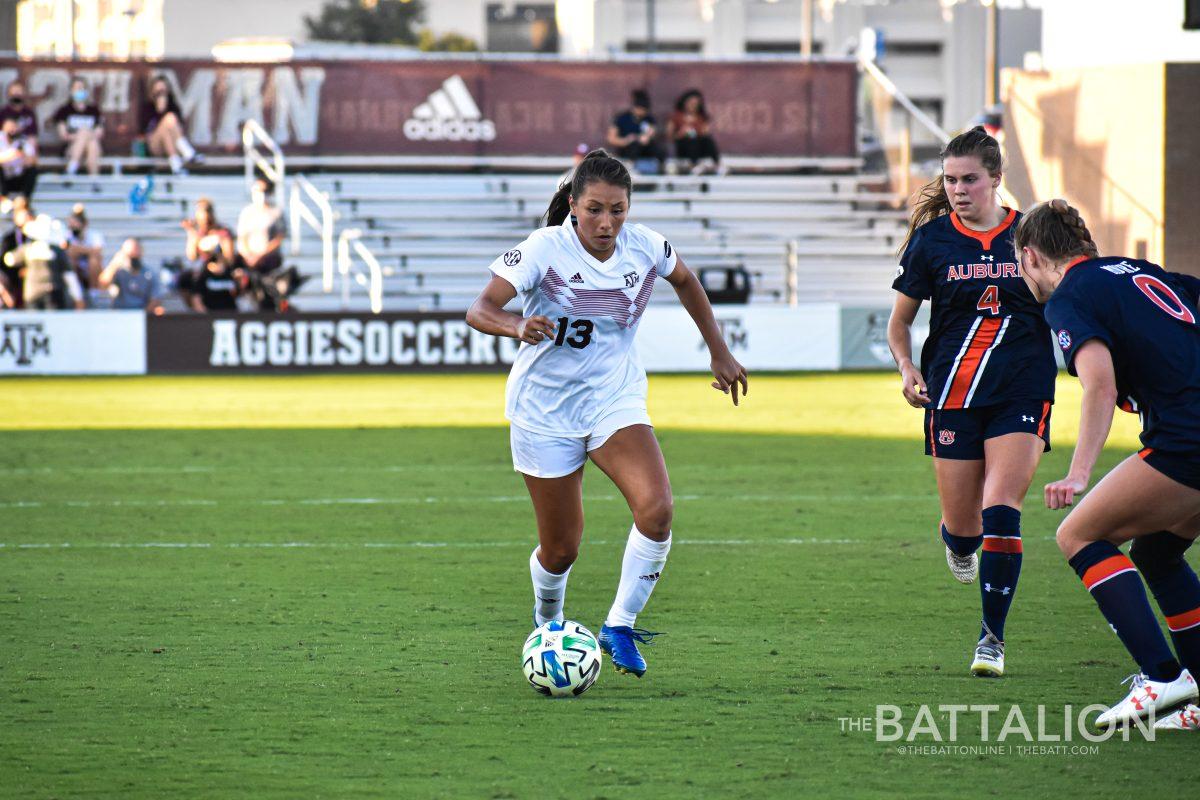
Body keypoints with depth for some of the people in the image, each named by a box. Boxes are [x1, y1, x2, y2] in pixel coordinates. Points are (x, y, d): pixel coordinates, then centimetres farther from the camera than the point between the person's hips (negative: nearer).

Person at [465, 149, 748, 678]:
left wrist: (720, 354, 20)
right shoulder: (545, 249, -17)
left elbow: (685, 282, 17)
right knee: (560, 550, 3)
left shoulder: (644, 247, -6)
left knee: (656, 509, -24)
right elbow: (479, 310, -24)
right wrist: (517, 326, -46)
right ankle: (547, 626, 37)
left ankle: (620, 627, -9)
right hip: (545, 410, -2)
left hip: (615, 401, 2)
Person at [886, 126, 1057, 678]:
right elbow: (898, 321, 9)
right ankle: (958, 546, 42)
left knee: (1001, 512, -15)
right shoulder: (931, 240, 2)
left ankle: (992, 638, -5)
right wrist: (907, 368, -9)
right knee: (963, 526, 2)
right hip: (952, 393, 1)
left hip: (1022, 391, -1)